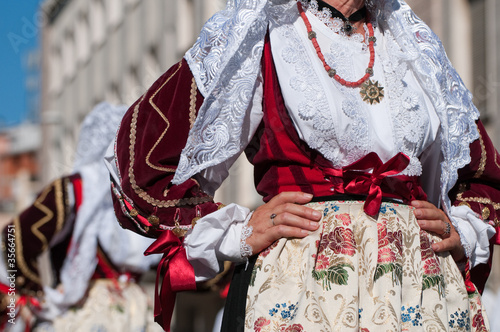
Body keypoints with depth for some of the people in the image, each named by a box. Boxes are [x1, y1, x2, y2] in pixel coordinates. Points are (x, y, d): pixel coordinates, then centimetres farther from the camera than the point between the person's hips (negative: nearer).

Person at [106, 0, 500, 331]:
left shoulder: (415, 45, 19)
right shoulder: (261, 33, 4)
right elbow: (140, 166, 0)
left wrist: (461, 235, 9)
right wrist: (240, 233, -7)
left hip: (422, 285, 5)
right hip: (301, 282, -4)